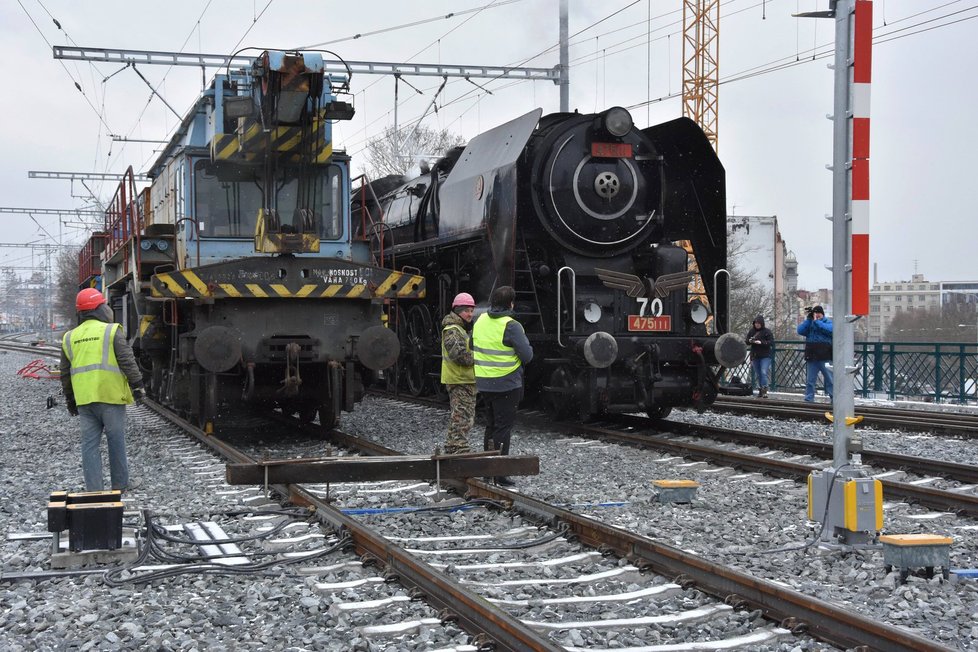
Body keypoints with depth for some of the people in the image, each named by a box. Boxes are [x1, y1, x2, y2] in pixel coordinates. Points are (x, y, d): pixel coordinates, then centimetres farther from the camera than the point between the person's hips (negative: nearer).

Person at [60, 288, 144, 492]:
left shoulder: (70, 338, 12)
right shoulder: (111, 331, -4)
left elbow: (65, 373, 17)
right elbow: (127, 361, -8)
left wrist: (70, 399, 25)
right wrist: (137, 385, -1)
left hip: (84, 399, 4)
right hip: (110, 396, -4)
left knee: (90, 443, 5)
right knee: (116, 441, 7)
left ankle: (93, 489, 3)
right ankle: (120, 485, 14)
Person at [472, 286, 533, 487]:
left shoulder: (481, 321, 4)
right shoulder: (511, 326, -17)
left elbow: (474, 348, 15)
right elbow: (527, 355, -15)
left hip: (484, 383, 7)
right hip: (507, 384, -6)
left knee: (490, 425, 19)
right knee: (503, 427, 0)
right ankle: (499, 473, 1)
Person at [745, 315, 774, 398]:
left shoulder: (767, 331, -4)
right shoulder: (751, 331, 7)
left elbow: (771, 342, -10)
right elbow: (745, 341, 10)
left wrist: (761, 342, -22)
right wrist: (749, 341, -13)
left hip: (765, 356, -4)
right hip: (755, 356, 4)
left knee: (764, 372, -16)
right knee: (758, 375, 8)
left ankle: (764, 391, -17)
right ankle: (760, 390, 15)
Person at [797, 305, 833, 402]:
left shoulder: (828, 322, 2)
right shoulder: (809, 323, 13)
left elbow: (829, 329, -20)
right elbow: (800, 331, -2)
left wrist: (816, 321, -18)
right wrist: (808, 319, -8)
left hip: (825, 357, -4)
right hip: (811, 357, 4)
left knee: (830, 379, -2)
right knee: (810, 380, 10)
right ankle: (808, 399, 16)